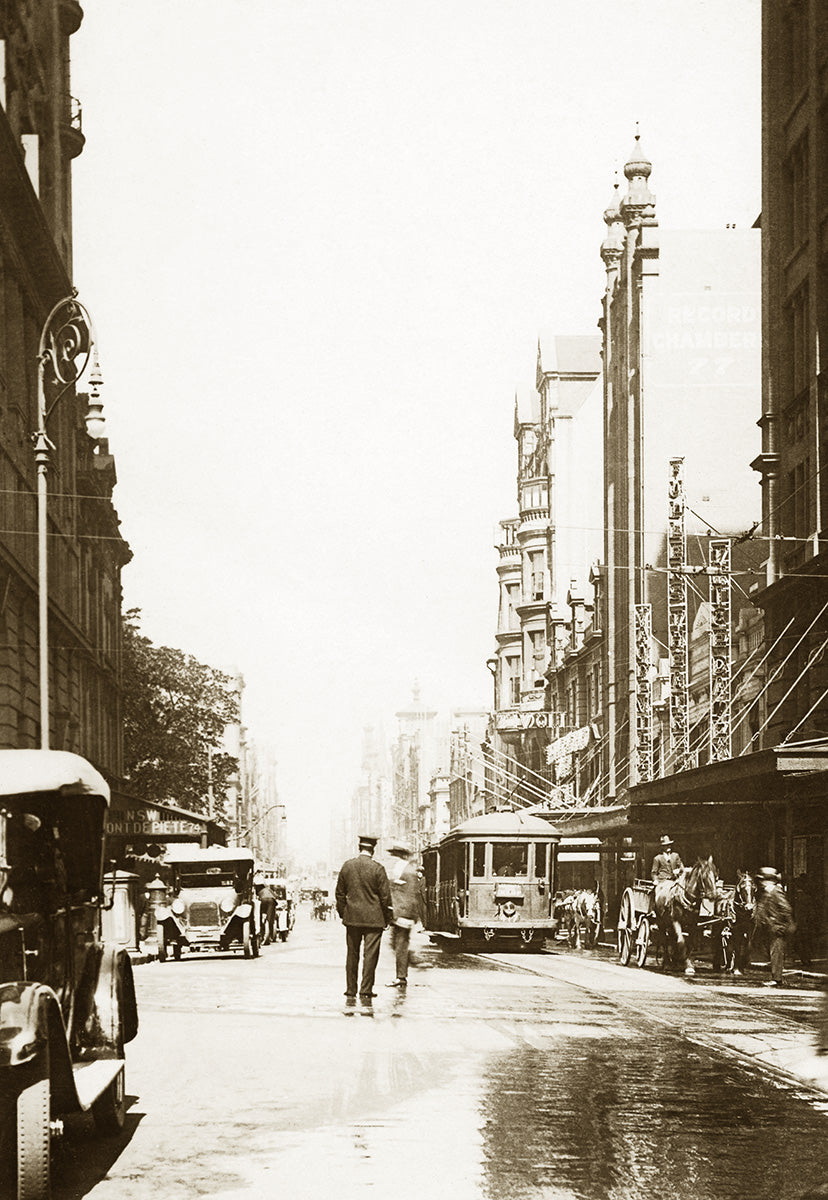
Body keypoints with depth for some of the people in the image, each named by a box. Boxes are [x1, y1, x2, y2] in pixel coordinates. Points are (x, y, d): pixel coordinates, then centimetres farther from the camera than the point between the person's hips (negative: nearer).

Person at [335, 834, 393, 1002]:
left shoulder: (347, 866, 1)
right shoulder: (377, 869, -10)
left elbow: (340, 893, 8)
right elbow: (385, 896, -6)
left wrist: (342, 913, 17)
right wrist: (388, 917, 4)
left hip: (352, 918, 3)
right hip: (373, 918, -3)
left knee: (352, 954, 11)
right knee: (370, 954, 1)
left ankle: (351, 990, 13)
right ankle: (366, 990, -1)